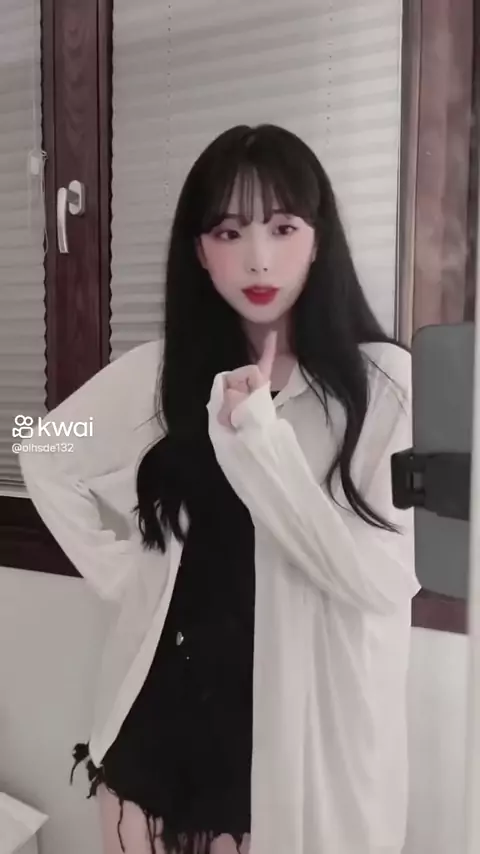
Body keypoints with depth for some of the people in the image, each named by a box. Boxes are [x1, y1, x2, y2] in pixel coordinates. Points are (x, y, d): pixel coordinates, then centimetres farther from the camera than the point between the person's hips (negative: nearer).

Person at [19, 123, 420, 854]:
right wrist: (124, 573, 1)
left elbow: (386, 578, -16)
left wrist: (259, 436, -22)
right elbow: (47, 463, 10)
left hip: (311, 731, -2)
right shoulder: (158, 373, -2)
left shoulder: (387, 382, -11)